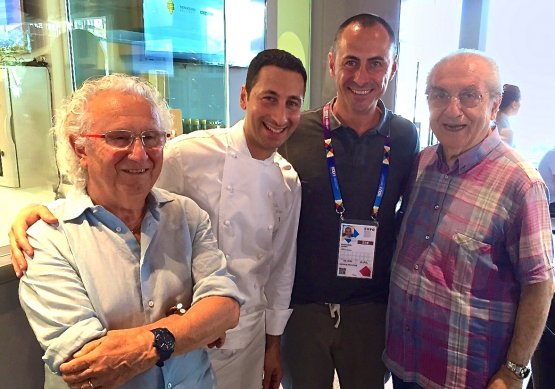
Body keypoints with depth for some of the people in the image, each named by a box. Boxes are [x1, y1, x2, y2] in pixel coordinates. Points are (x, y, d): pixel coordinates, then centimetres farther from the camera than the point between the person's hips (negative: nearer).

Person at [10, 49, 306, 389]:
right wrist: (41, 210, -28)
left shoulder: (290, 182, -1)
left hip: (247, 336, 5)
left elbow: (281, 267, 7)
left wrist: (274, 343, 12)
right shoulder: (187, 155, -19)